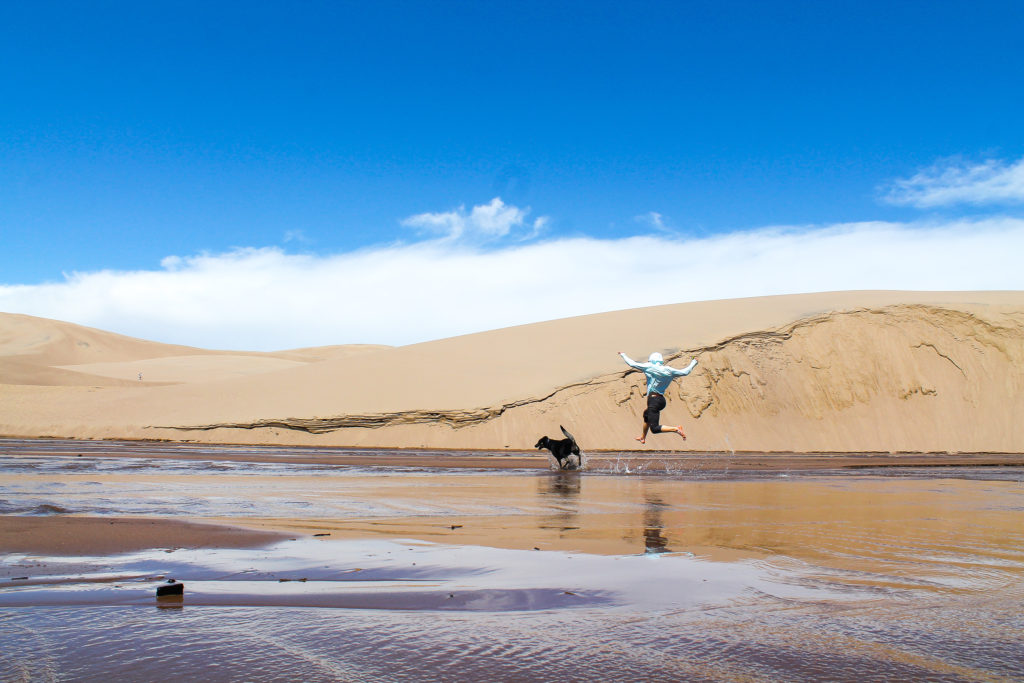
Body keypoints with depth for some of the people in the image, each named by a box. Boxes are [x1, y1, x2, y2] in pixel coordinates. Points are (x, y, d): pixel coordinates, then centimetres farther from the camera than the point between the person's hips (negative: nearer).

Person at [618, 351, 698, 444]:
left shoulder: (649, 367, -6)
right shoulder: (669, 371, 7)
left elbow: (632, 363, -3)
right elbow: (685, 372, 15)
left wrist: (623, 355, 14)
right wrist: (693, 362, 33)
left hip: (654, 400, -8)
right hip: (661, 399, 8)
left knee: (654, 429, -10)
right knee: (646, 414, 36)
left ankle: (676, 429, -25)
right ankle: (643, 437, 51)